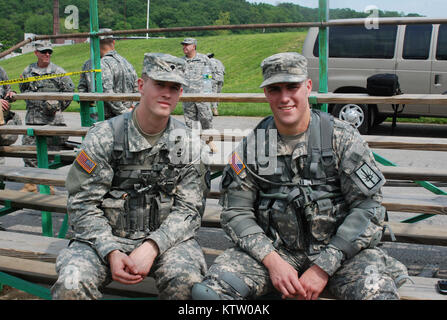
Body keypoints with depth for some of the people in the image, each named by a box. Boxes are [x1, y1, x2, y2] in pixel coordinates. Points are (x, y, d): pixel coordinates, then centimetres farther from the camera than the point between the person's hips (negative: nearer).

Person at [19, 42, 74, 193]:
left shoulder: (58, 72, 1)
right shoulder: (28, 71, 10)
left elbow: (70, 91, 5)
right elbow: (22, 90, 24)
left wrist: (58, 107, 4)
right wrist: (32, 104, 15)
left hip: (52, 119, -2)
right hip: (32, 118, 3)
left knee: (51, 151, 1)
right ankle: (31, 183, 10)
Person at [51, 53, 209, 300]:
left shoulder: (185, 142, 2)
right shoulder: (104, 136, -3)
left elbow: (188, 209, -2)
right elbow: (83, 204, -5)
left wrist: (151, 247, -19)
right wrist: (112, 252, -19)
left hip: (163, 237, 1)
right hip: (104, 238, -1)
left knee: (187, 281, -29)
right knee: (71, 284, -28)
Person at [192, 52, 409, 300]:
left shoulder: (342, 138, -2)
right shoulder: (252, 147, 4)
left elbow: (367, 207, -7)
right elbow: (236, 212, 2)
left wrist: (323, 267, -14)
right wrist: (272, 261, -14)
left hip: (337, 246, -1)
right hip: (275, 248, 2)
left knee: (376, 291, -31)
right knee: (208, 290, -21)